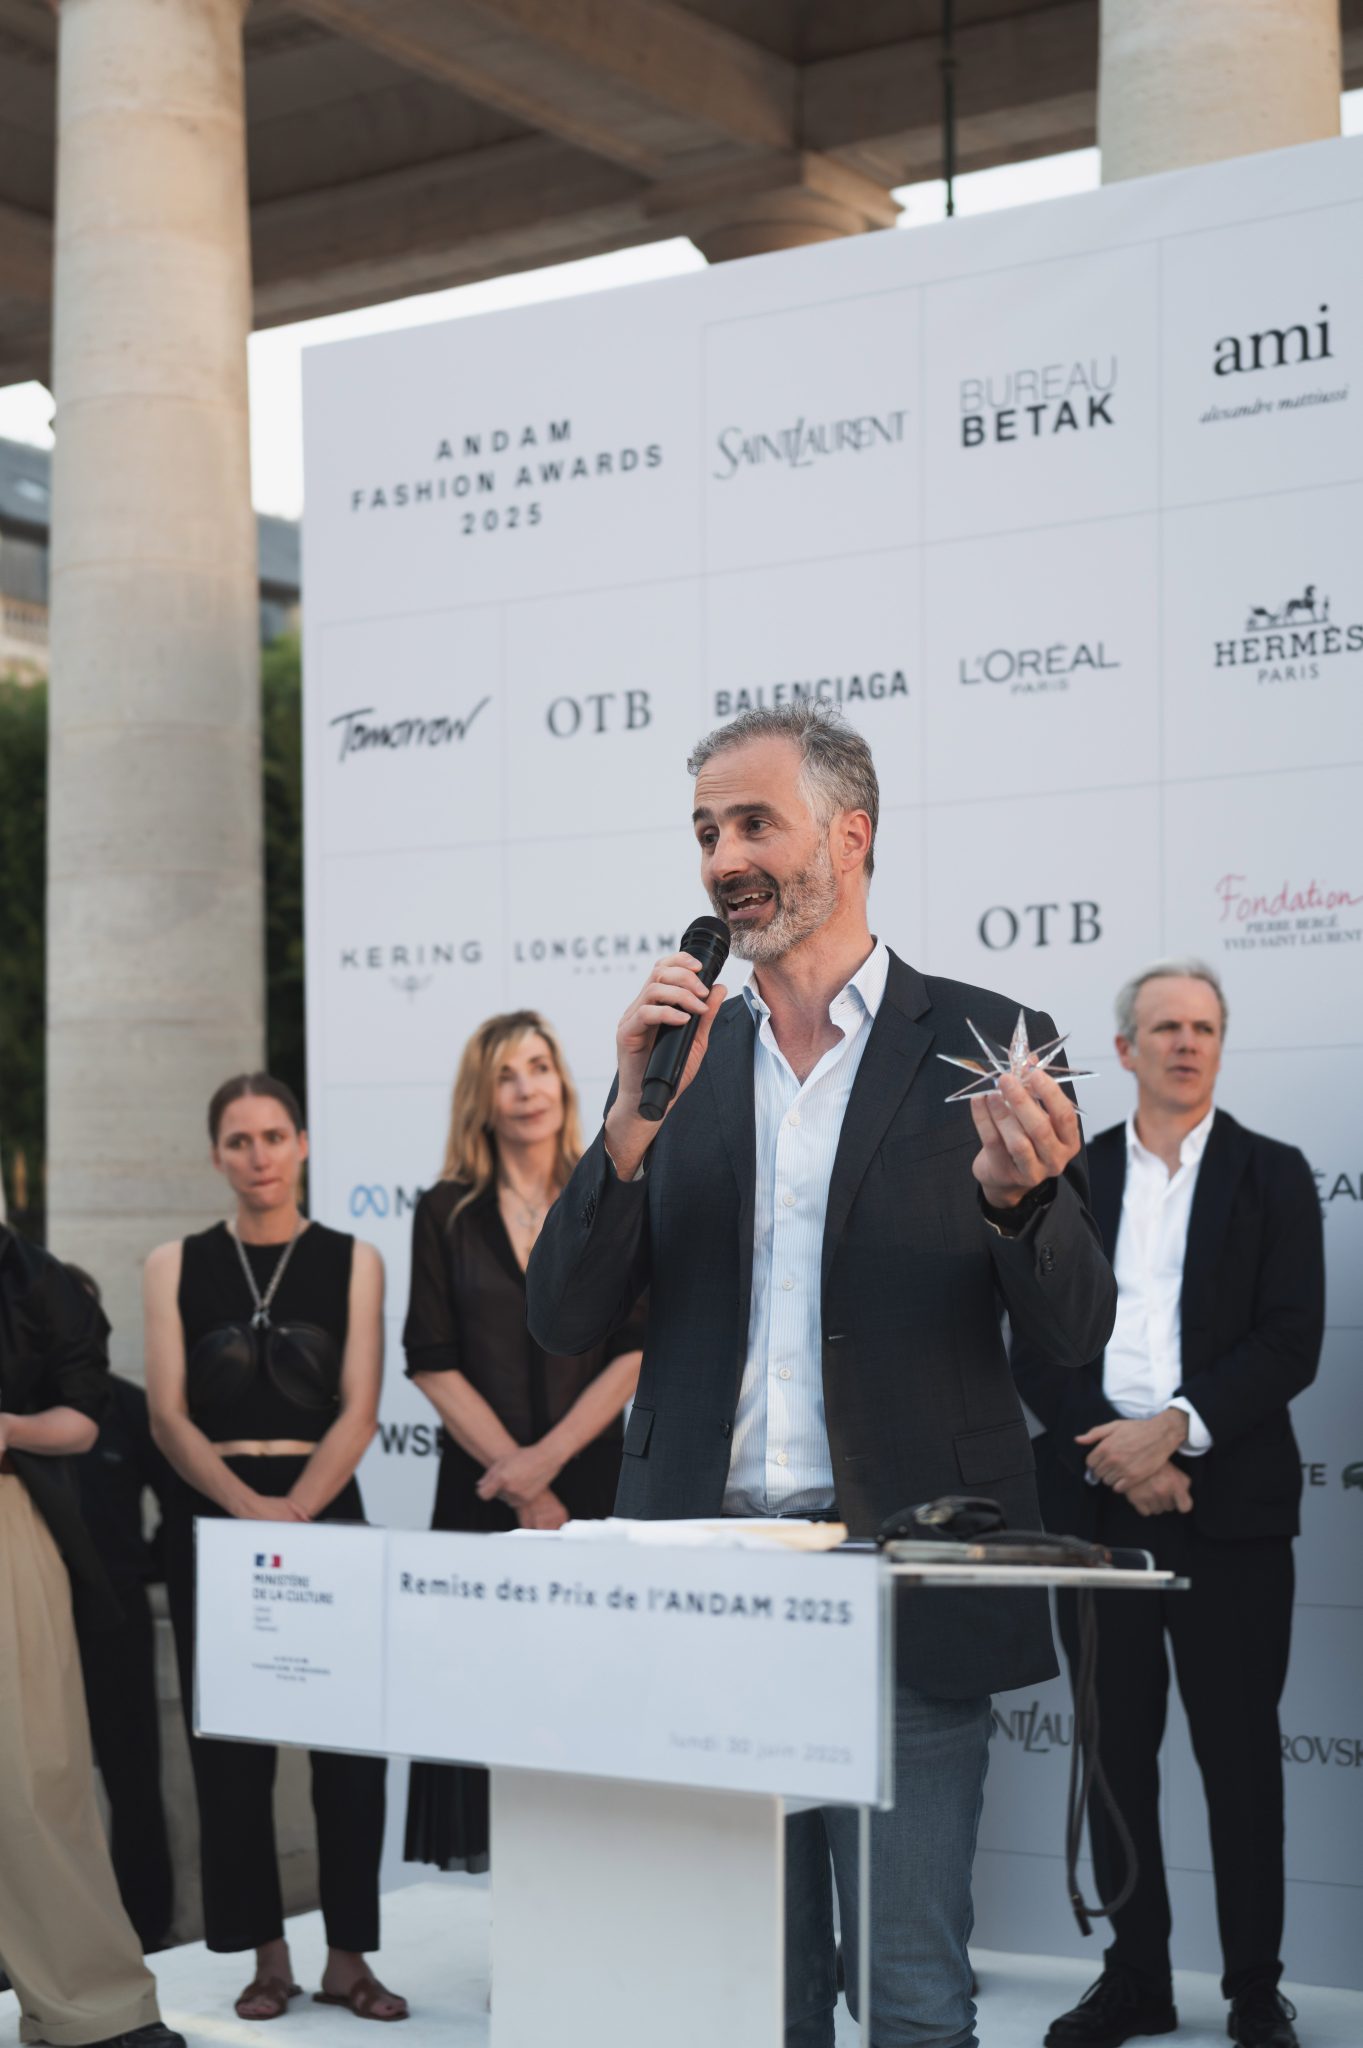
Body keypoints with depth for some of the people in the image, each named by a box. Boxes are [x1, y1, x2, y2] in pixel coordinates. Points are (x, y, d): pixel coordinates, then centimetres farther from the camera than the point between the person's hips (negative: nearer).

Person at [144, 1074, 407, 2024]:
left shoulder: (352, 1261, 5)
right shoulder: (177, 1265, 7)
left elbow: (359, 1411, -3)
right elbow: (168, 1414, -1)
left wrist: (295, 1509, -17)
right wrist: (245, 1504, -16)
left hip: (325, 1511, -1)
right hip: (212, 1519, 1)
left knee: (349, 1737, -4)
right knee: (229, 1741, 2)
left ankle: (348, 1955, 5)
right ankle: (267, 1955, 10)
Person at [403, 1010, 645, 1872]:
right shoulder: (447, 1213, 6)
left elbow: (636, 1350, -2)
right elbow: (433, 1362, 0)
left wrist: (548, 1457, -11)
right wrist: (517, 1478, -8)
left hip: (594, 1481, 0)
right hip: (482, 1489, 0)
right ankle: (494, 1860, 4)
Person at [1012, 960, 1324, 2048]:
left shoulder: (1273, 1174, 5)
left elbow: (1291, 1343, -5)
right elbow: (1035, 1344, 5)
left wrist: (1174, 1428, -15)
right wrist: (1114, 1451, -10)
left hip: (1230, 1501, -2)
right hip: (1098, 1497, 2)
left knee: (1240, 1750, 1)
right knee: (1117, 1745, 7)